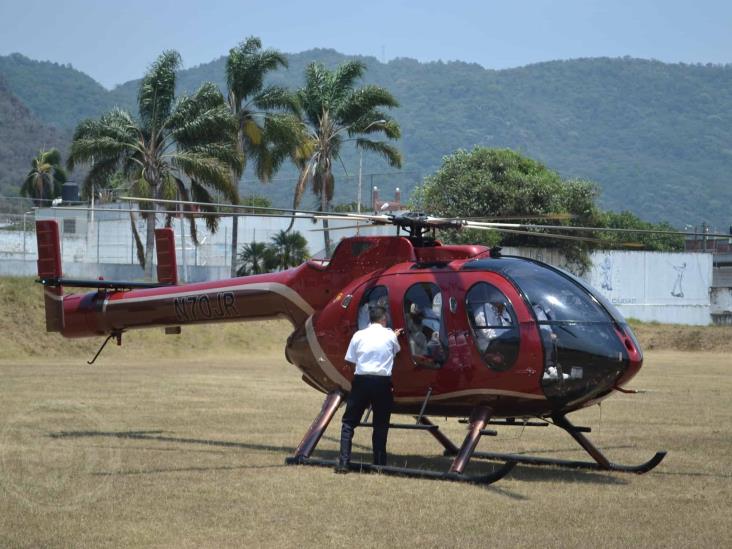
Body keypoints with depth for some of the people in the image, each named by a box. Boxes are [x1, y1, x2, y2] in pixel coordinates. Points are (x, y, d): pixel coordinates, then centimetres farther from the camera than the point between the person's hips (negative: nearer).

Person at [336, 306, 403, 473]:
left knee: (349, 422, 8)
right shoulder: (389, 335, 2)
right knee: (381, 425, 13)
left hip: (361, 380, 0)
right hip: (382, 382, 0)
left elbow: (350, 360, 4)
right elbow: (396, 350, 22)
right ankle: (379, 463, 13)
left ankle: (343, 462, -3)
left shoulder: (359, 335, 1)